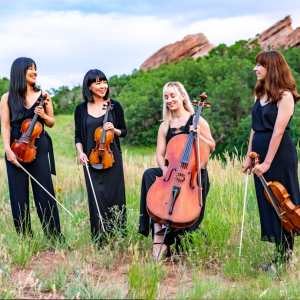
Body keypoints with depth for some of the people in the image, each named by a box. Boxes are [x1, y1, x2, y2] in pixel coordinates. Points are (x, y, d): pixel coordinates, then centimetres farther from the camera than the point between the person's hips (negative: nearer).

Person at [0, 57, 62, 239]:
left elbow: (51, 123, 13)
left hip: (39, 148, 0)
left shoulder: (43, 95, 6)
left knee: (44, 191, -2)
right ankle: (25, 236, 13)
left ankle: (54, 235, 5)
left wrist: (44, 116, -8)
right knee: (19, 194, 2)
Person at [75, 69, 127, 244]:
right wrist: (80, 151, -7)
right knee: (96, 198, -2)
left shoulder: (114, 106, 4)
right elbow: (78, 136, 10)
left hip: (112, 157, 0)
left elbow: (124, 131, 9)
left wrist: (114, 130, -12)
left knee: (114, 196, 3)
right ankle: (99, 238, 7)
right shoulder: (81, 109, 5)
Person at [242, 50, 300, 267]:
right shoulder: (260, 93, 13)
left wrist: (267, 162, -20)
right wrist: (249, 157, 11)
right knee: (266, 203, 10)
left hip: (279, 154, -8)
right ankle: (280, 250, 20)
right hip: (260, 151, 8)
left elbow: (278, 131, -18)